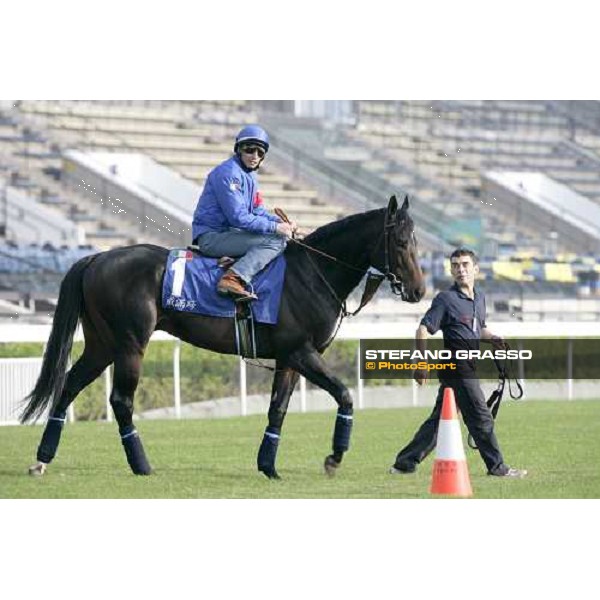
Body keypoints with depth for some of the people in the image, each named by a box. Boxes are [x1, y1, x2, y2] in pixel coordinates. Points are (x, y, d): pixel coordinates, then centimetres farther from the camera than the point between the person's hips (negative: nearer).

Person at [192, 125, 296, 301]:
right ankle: (233, 279, -34)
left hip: (228, 233, 10)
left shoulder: (249, 175, 16)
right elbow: (238, 217, -21)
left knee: (284, 238, 13)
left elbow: (258, 211, 17)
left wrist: (281, 222, -2)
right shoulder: (228, 173, -16)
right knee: (276, 241, -22)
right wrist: (274, 227, -19)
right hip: (211, 237, -10)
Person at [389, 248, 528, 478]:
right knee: (481, 418, -4)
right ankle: (498, 467, 5)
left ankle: (405, 463, 15)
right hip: (457, 368, -8)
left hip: (467, 368, 8)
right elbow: (423, 330, -15)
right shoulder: (446, 299, -9)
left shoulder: (479, 297, 15)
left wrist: (492, 338, 7)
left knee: (439, 419, 11)